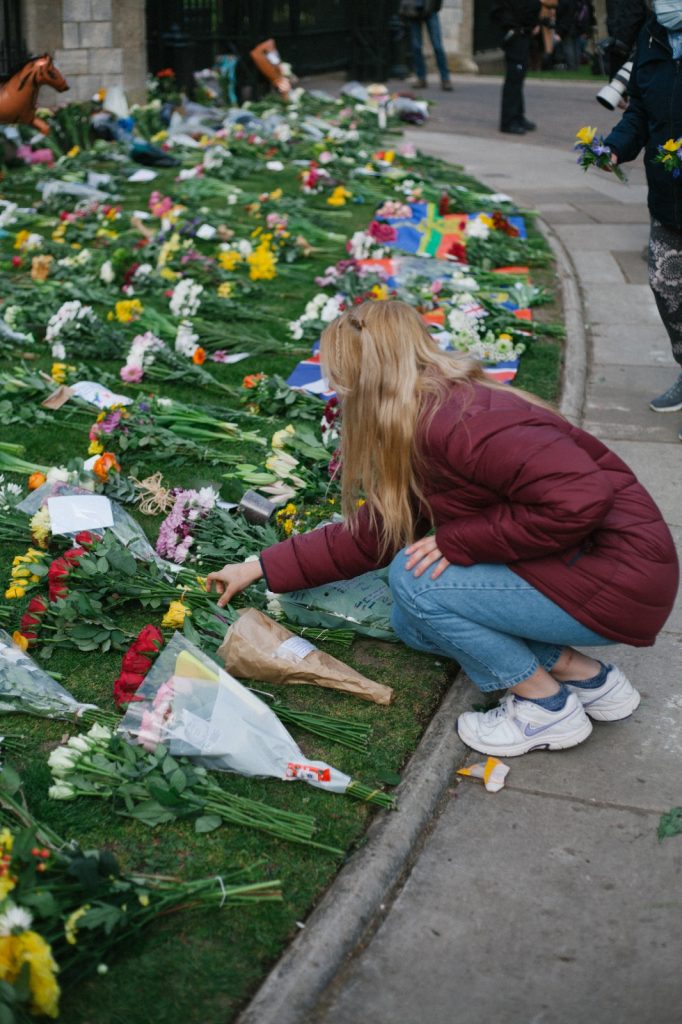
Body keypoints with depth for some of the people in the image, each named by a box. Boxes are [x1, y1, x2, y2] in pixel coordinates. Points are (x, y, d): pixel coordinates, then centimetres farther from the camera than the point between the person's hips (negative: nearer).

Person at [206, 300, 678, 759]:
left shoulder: (459, 424, -25)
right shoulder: (418, 432, 6)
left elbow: (580, 499, -33)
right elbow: (370, 533, 13)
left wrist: (458, 541, -22)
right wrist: (259, 568, 15)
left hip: (619, 575, -10)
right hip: (571, 566, 10)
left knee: (414, 578, -15)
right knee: (414, 624, 10)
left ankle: (548, 707, 0)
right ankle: (582, 674, 12)